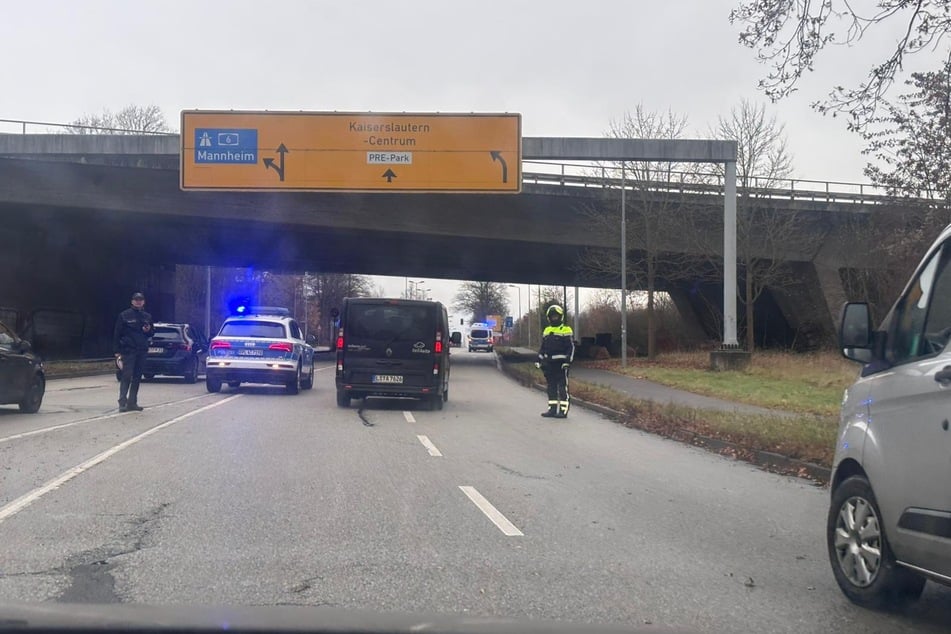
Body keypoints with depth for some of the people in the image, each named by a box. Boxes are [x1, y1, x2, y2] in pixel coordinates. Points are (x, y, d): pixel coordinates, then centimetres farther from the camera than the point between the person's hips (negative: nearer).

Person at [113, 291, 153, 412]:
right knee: (126, 376, -9)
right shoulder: (124, 315, -1)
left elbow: (151, 334, 22)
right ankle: (122, 402, -9)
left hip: (142, 352, 5)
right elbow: (117, 334, -2)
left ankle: (132, 402, 12)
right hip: (128, 351, -5)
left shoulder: (147, 317, 13)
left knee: (137, 377, 6)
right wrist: (117, 351, -8)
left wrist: (148, 331, -3)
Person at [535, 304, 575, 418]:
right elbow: (542, 348, 22)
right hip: (549, 364, 7)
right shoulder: (546, 331, 17)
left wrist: (568, 361, -14)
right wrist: (539, 360, 14)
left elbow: (571, 347, -6)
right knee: (551, 387, 10)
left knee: (562, 387, -6)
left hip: (561, 364, -7)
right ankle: (552, 409, 15)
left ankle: (563, 410, -6)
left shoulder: (566, 330, -2)